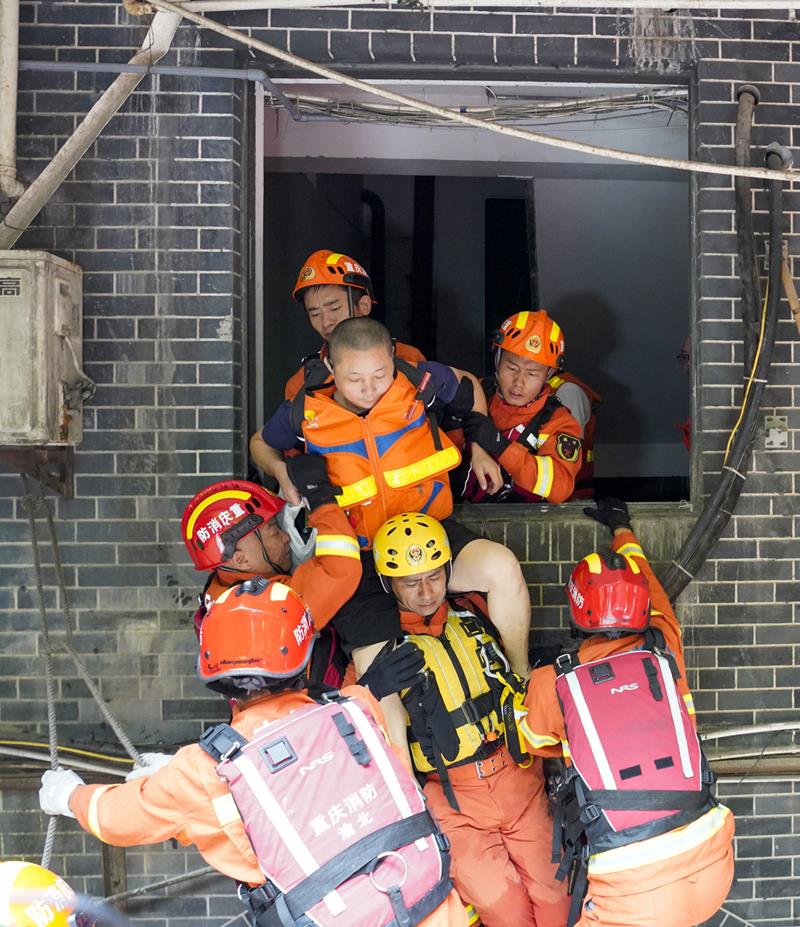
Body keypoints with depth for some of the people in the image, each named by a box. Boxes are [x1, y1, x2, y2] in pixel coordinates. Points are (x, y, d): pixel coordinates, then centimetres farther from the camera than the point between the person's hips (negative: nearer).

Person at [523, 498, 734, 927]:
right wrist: (622, 527, 47)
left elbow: (542, 743, 22)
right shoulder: (665, 650, 5)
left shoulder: (551, 684, -1)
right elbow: (646, 580, 28)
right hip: (714, 868, 4)